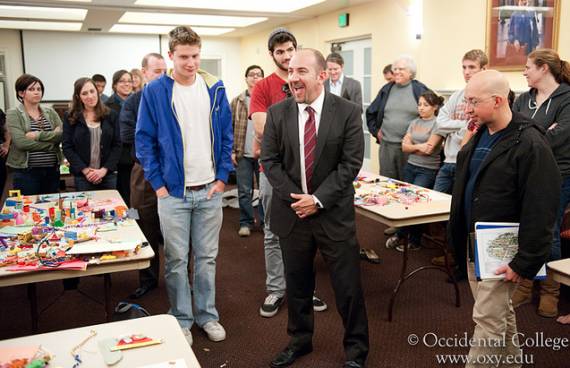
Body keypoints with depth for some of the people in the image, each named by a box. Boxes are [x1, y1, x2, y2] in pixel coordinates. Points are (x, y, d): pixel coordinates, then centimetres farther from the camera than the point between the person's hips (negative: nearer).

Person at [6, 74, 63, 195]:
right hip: (26, 172, -4)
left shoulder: (50, 112, 9)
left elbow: (62, 135, -5)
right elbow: (21, 142, -17)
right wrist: (52, 141, -11)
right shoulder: (13, 114, -3)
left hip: (52, 170, 4)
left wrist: (38, 135, -17)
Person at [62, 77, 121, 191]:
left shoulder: (110, 115, 4)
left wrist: (104, 169, -9)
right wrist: (85, 170, -12)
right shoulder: (70, 118, 1)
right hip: (83, 176, -1)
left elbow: (117, 145, 1)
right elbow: (67, 147, -2)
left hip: (108, 174, 1)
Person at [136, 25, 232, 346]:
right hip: (173, 191, -2)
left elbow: (226, 136, 7)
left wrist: (223, 177, 0)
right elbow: (144, 140, -2)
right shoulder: (155, 91, -5)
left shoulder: (215, 89, 2)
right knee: (177, 260, 7)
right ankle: (181, 319, 23)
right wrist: (158, 184, -7)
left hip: (210, 190, 2)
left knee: (207, 257, 12)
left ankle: (207, 315, 27)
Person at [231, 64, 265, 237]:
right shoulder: (237, 101, 4)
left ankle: (265, 221, 21)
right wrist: (231, 151, -1)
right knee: (244, 191, 7)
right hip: (243, 154, 1)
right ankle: (246, 222, 19)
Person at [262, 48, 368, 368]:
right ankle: (300, 340, 36)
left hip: (334, 212, -2)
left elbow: (351, 163, -9)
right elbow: (270, 160, 2)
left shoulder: (348, 112, -7)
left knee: (348, 285, 6)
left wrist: (318, 199, -15)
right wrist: (293, 197, -9)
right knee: (297, 282, 16)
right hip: (291, 210, 3)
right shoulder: (277, 113, 1)